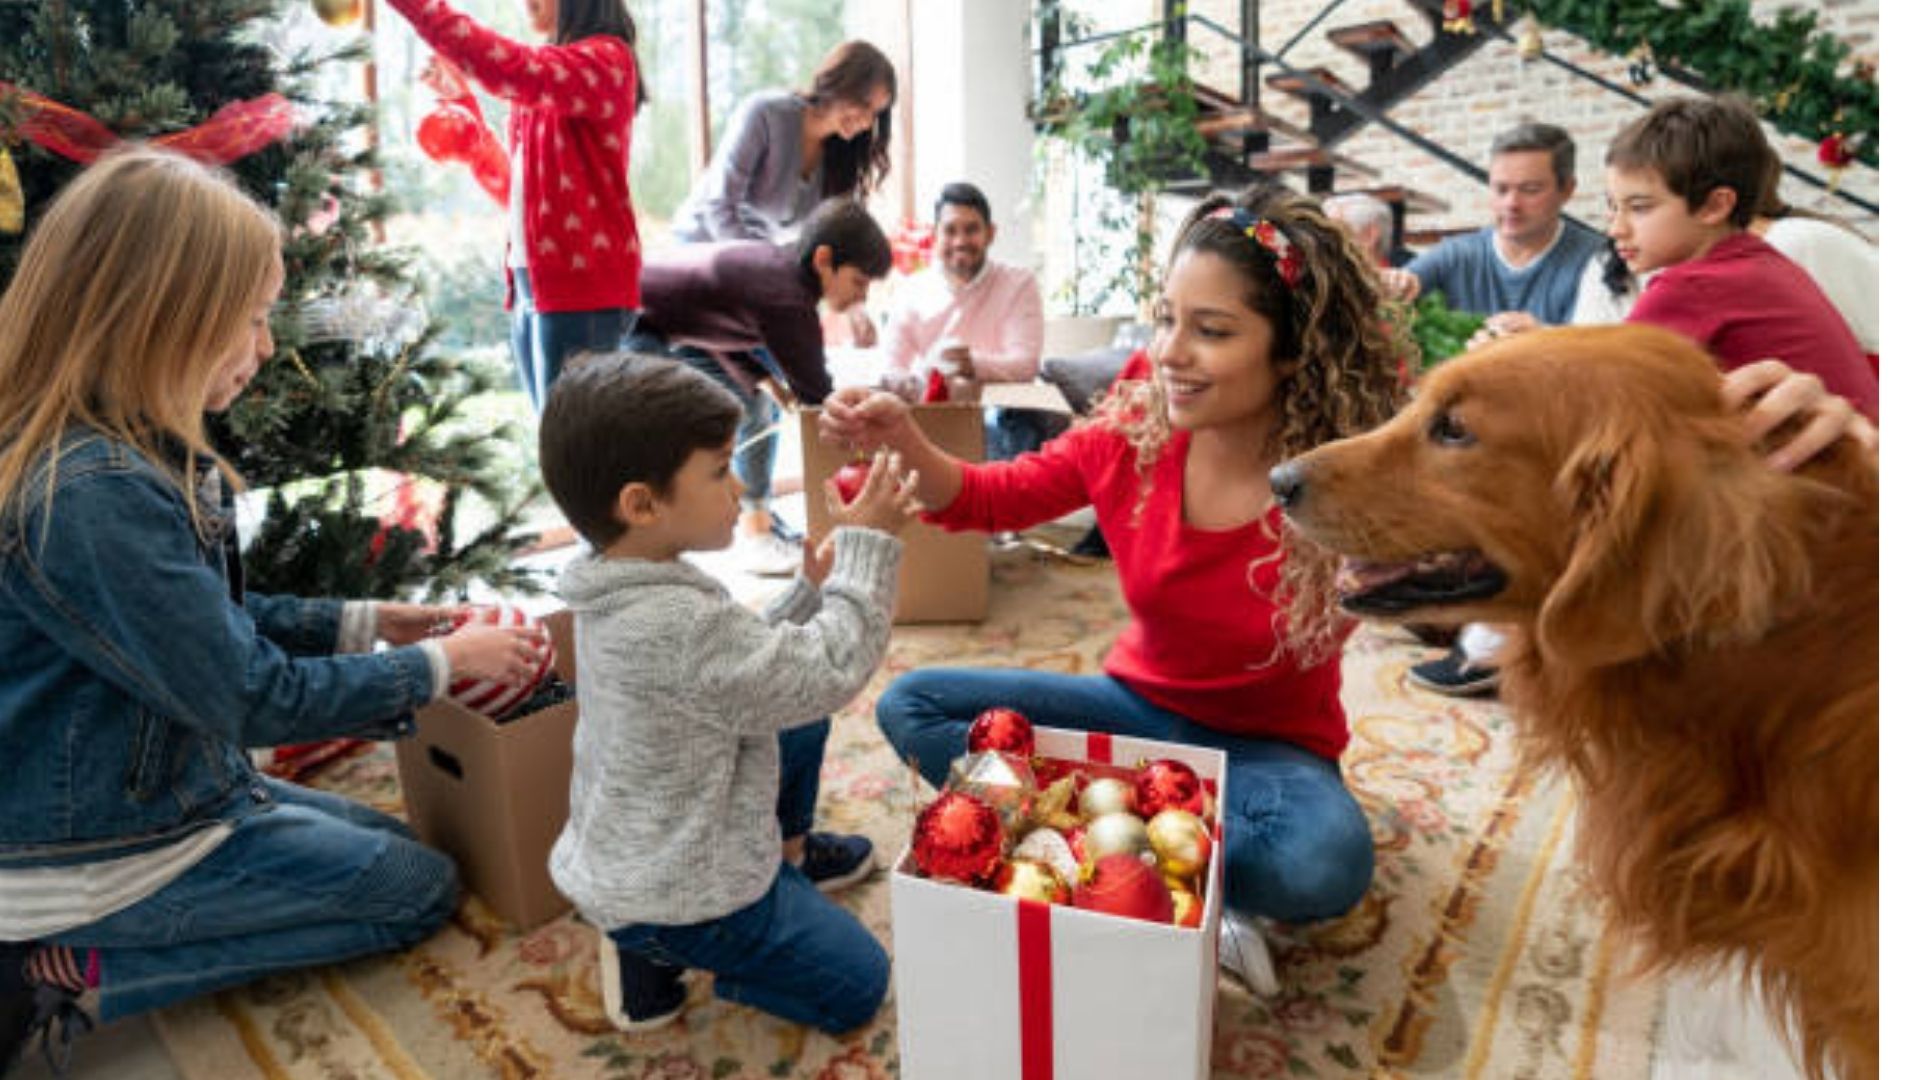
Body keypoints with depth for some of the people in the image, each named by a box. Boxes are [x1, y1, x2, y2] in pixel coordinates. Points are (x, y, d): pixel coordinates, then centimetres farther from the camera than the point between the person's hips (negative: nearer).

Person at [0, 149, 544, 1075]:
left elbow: (206, 618, 11)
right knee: (422, 889, 4)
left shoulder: (115, 451, 0)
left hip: (133, 793, 9)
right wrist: (441, 664, -13)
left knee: (396, 845, 21)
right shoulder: (96, 493, -31)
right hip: (101, 855, -9)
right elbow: (253, 697, -24)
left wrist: (360, 622, 5)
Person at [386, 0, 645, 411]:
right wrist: (462, 100, 17)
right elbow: (510, 187, 21)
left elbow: (509, 68, -24)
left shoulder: (605, 59, -5)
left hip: (578, 286, -8)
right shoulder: (543, 84, 20)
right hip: (531, 284, 8)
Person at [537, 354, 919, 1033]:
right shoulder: (677, 621, -35)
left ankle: (788, 853, 32)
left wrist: (815, 591, -2)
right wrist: (866, 546, -18)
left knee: (803, 719, 17)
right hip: (672, 892, -9)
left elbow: (747, 661, 7)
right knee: (859, 985, 5)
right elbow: (830, 672, -26)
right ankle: (658, 948, 3)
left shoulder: (622, 590, -4)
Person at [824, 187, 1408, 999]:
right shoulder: (1135, 430, -12)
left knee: (1327, 863, -37)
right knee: (911, 706, -10)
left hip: (1269, 745, -4)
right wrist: (902, 441, -20)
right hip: (1141, 706, 4)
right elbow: (988, 500, -2)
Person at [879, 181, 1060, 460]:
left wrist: (975, 364, -30)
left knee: (1000, 423, -37)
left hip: (998, 409, -1)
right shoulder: (912, 292, 11)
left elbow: (1026, 364, -8)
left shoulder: (1019, 284, 5)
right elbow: (890, 372, 3)